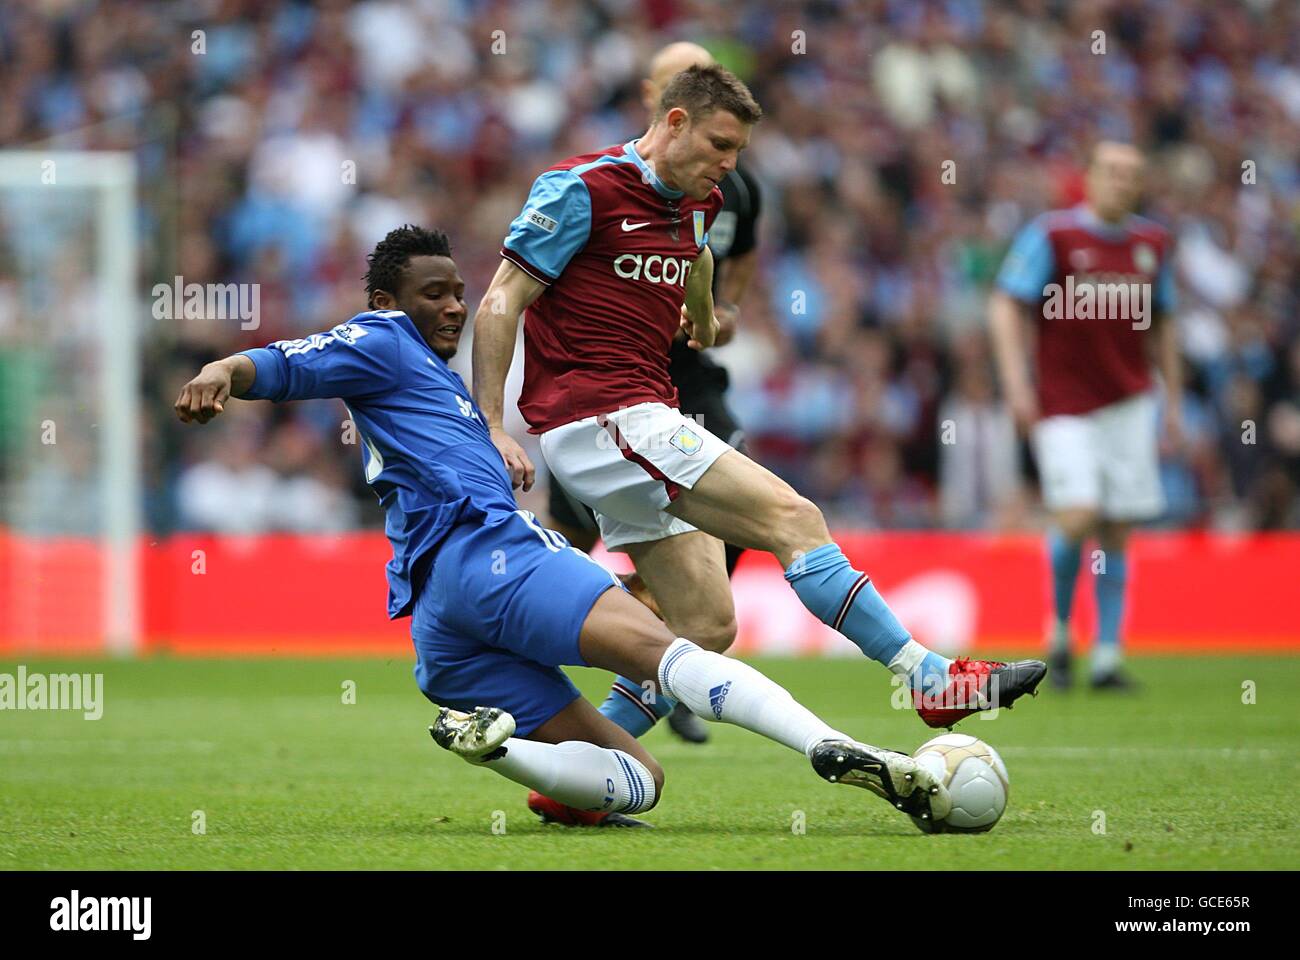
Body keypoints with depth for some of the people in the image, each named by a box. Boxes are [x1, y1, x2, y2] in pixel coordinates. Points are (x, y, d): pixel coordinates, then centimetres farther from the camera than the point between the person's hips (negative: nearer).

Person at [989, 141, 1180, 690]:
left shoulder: (1151, 243, 8)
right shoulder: (1051, 235, -6)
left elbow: (1162, 324, 19)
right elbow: (1005, 306, -7)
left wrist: (1174, 399, 16)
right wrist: (1016, 383, -17)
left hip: (1129, 406, 4)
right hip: (1064, 411, -4)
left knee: (1115, 535, 1)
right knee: (1077, 518, -17)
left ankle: (1107, 658, 6)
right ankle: (1060, 633, 6)